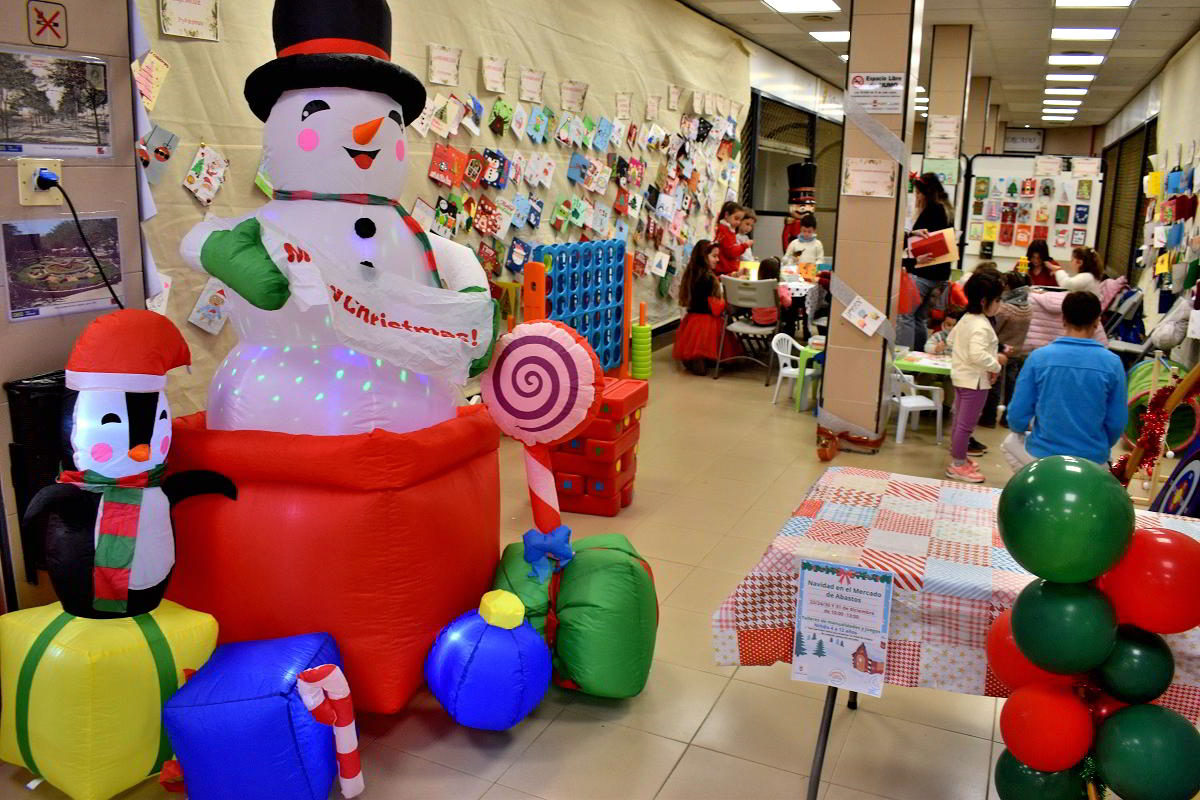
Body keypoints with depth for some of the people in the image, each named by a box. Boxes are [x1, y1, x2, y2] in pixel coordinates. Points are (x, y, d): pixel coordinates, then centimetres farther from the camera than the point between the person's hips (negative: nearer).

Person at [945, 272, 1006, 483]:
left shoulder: (965, 319, 7)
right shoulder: (981, 326, -23)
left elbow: (951, 340, 19)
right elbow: (978, 354, -33)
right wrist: (996, 364, -20)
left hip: (961, 376, 10)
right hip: (975, 380, -10)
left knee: (959, 420, 20)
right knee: (967, 424, -1)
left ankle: (958, 457, 33)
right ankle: (957, 465, 7)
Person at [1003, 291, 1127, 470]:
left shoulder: (1038, 357, -10)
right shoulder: (1112, 363, -8)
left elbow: (1017, 419, -8)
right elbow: (1117, 424, -3)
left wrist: (1030, 426, 16)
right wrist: (1099, 448, 18)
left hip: (1042, 456, -3)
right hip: (1093, 463, 3)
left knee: (1011, 443, 29)